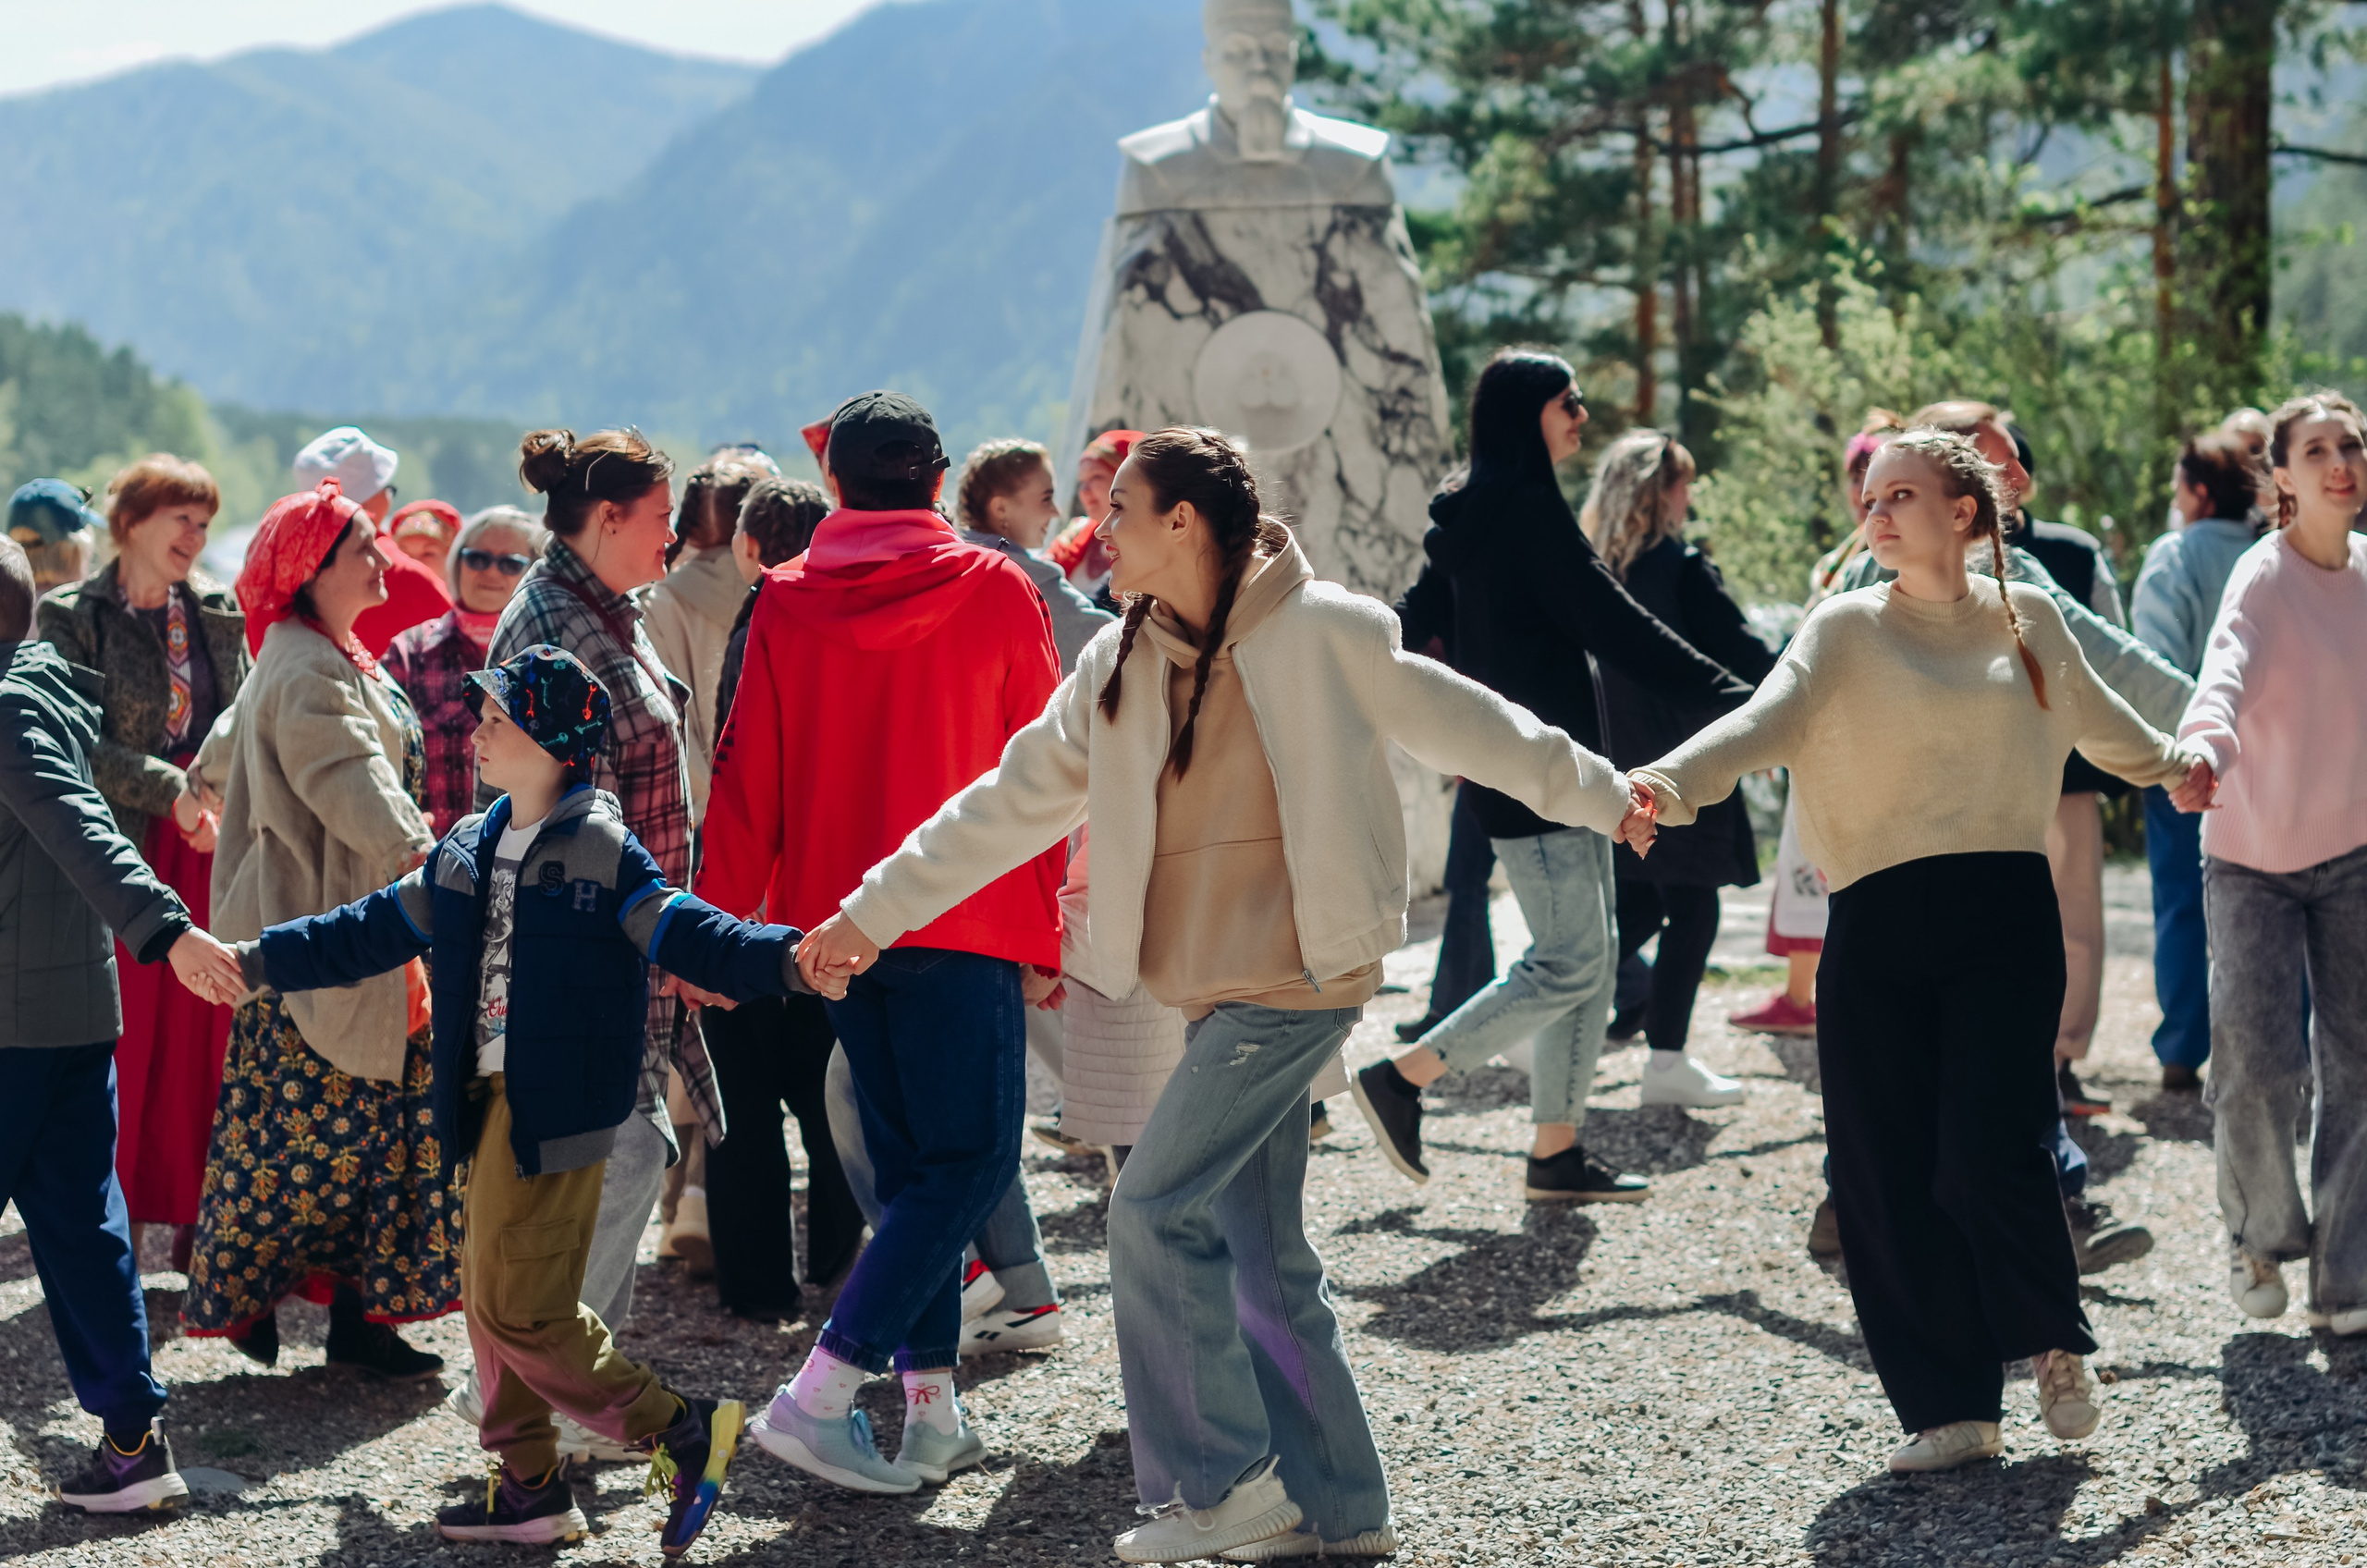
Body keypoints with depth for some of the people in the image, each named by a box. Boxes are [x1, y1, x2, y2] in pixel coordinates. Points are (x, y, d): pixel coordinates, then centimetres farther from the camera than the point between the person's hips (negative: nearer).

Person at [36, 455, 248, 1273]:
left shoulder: (217, 613, 12)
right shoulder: (72, 616, -1)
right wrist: (172, 794, -15)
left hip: (213, 846, 4)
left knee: (205, 1036, 4)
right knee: (123, 1041, -2)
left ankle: (201, 1218, 11)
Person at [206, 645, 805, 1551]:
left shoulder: (599, 850, -10)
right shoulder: (468, 853, 13)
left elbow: (681, 933, -17)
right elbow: (376, 931, 22)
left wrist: (783, 959, -34)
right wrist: (259, 960, 26)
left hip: (556, 1111, -8)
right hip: (493, 1102, 8)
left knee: (519, 1308, -10)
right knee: (489, 1296, 12)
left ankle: (679, 1433, 1)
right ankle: (529, 1485, 23)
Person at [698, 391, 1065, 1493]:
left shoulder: (785, 602, 4)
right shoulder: (995, 591, -3)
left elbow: (745, 779, 3)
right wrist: (1042, 935, 4)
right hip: (959, 922, -4)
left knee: (909, 1163, 15)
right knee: (969, 1161, -1)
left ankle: (931, 1410, 13)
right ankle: (815, 1396, -13)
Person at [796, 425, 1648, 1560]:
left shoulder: (1320, 633, -9)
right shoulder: (1122, 665, 8)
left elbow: (1461, 724, 1)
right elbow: (1013, 804, 12)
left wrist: (1606, 796, 10)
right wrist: (873, 910, 11)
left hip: (1295, 977, -7)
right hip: (1216, 990, 7)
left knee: (1157, 1209, -11)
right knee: (1260, 1253, 9)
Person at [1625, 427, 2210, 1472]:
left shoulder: (2029, 620, 10)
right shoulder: (1847, 629, 3)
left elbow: (2098, 717, 31)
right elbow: (1763, 722, -13)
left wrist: (2172, 763, 46)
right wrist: (1667, 784, -31)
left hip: (2004, 914, 0)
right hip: (1880, 924, 0)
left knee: (1989, 1155, -12)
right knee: (1887, 1175, -1)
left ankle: (2057, 1344, 17)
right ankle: (1946, 1408, 12)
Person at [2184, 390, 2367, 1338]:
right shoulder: (2264, 577, -15)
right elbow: (2227, 667, -35)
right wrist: (2205, 744, -54)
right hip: (2252, 858, -4)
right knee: (2258, 1064, -11)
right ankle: (2261, 1233, 17)